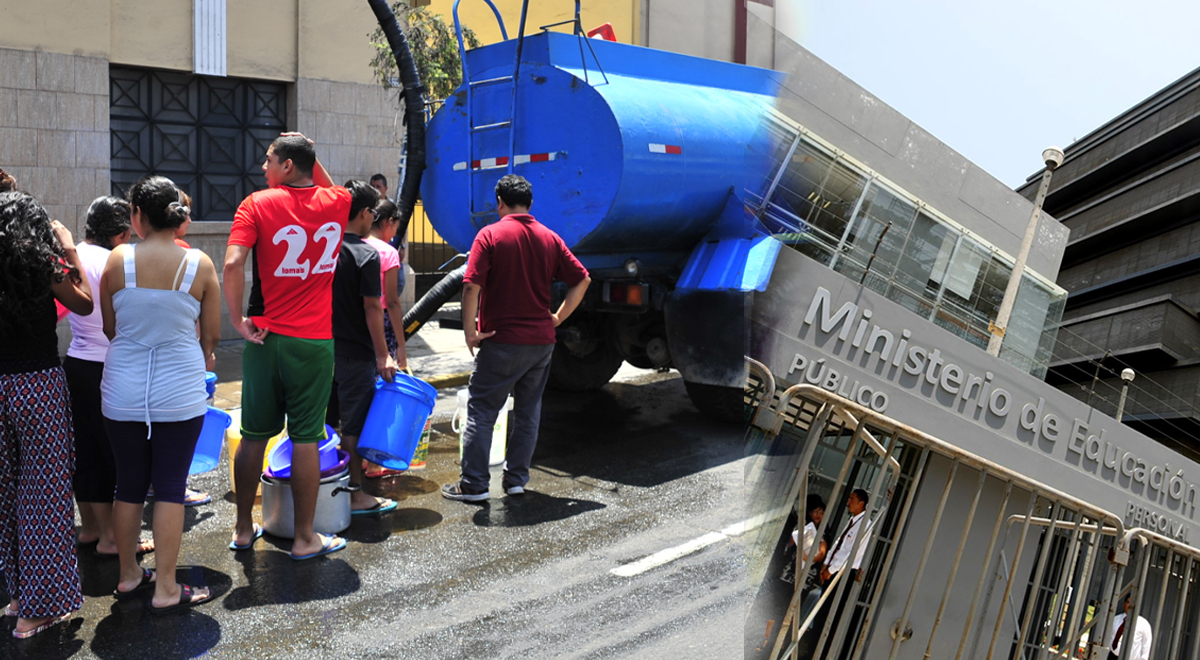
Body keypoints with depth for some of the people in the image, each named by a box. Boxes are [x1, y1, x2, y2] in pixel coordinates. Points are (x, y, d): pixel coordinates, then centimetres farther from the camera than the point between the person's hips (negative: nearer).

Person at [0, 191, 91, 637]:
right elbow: (84, 304, 2)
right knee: (44, 489, 4)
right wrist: (69, 250, 7)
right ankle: (39, 606, 10)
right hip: (39, 383, -4)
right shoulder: (41, 261, -9)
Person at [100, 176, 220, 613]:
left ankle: (129, 576, 30)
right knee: (170, 487, 5)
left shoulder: (118, 260, -6)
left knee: (129, 484, 15)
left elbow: (109, 328, 5)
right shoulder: (199, 264, -7)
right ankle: (166, 589, 12)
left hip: (123, 392, 2)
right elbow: (212, 336, 0)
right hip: (179, 393, -1)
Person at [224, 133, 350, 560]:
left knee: (254, 436, 12)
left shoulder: (258, 204, -5)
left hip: (266, 337, 0)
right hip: (315, 341, 0)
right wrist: (309, 154, 17)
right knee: (306, 438, 5)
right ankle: (305, 538, 14)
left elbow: (232, 264, -17)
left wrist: (238, 320, -7)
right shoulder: (336, 203, 2)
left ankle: (243, 529, 26)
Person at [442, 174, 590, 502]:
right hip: (541, 340, 5)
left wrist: (470, 332, -9)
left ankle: (474, 484, 7)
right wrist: (556, 318, 9)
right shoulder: (549, 238, 6)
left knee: (481, 412, 4)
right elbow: (582, 280, 5)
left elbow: (471, 287, -17)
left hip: (502, 341, -4)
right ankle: (516, 478, 19)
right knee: (528, 411, 14)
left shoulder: (490, 235, -8)